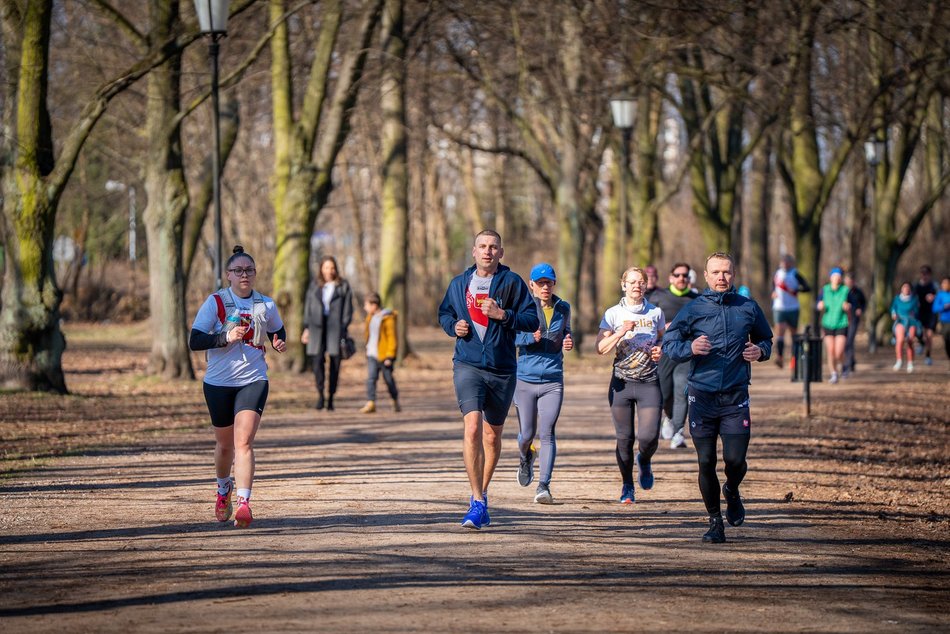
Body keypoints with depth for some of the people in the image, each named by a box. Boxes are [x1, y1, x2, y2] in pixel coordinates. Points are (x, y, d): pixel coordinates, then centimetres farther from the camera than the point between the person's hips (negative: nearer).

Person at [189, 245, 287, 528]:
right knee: (225, 444, 14)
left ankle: (243, 502, -22)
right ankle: (224, 489, 42)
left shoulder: (266, 305, 3)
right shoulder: (215, 302, -5)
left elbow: (277, 333, 22)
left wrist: (280, 343, -1)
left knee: (244, 442, -17)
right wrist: (226, 338, -24)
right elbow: (194, 341, -11)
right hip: (219, 382, 0)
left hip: (253, 381, 0)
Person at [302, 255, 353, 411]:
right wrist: (306, 328, 6)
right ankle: (320, 395, -6)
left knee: (335, 363, -1)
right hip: (317, 327, 1)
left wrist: (343, 328, -6)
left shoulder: (343, 286, 7)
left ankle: (330, 397, 7)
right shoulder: (314, 286, 13)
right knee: (317, 360, -13)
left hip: (336, 327, -1)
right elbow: (308, 307, 14)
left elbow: (348, 310, 4)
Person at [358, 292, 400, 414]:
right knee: (370, 378, -7)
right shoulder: (370, 318, 10)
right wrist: (367, 351, 21)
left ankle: (395, 402, 26)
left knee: (388, 379, 7)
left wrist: (389, 356, -17)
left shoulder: (388, 318, -14)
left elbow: (392, 338, -14)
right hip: (372, 355, 6)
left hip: (384, 355, -6)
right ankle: (370, 403, -11)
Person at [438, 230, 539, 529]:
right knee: (472, 428, -19)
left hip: (502, 369, 1)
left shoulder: (512, 282, 1)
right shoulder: (459, 284, 8)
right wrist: (453, 325, 2)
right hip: (468, 366, -1)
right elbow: (444, 312, 23)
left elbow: (532, 320, -3)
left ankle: (481, 493, 34)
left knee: (492, 435, 13)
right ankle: (478, 502, -18)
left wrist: (503, 314, -17)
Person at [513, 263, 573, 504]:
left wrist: (568, 341, 3)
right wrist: (532, 337, -28)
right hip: (525, 379, -1)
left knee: (547, 433, -11)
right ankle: (526, 458, 40)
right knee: (527, 434, 4)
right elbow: (511, 336, -9)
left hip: (552, 381, 1)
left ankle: (544, 486, -12)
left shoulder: (563, 308, 8)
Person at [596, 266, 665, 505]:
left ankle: (644, 461, 26)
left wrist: (661, 351, -1)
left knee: (649, 436, -10)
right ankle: (627, 486, 20)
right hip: (621, 382, 0)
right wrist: (621, 332, -18)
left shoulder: (655, 313, 6)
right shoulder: (613, 314, 1)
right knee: (624, 438, 1)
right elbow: (600, 348, -5)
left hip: (649, 383, 0)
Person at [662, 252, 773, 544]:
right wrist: (690, 348, -18)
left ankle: (732, 492, 29)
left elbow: (765, 338, 21)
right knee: (706, 462, 0)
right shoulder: (693, 309, 1)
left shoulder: (748, 308, 7)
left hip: (736, 397, 0)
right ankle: (715, 521, 17)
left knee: (735, 459, -7)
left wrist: (761, 351, -2)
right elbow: (668, 344, 2)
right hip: (702, 396, 0)